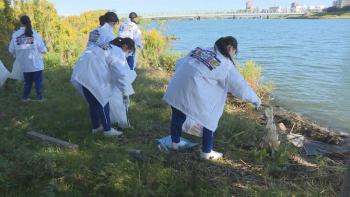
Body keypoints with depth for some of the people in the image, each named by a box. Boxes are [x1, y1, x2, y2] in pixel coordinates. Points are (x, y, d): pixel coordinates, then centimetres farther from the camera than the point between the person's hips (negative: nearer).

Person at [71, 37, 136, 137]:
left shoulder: (108, 48, 23)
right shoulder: (118, 53, -5)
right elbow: (121, 74, -13)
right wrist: (125, 93, -8)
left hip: (82, 74, 9)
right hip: (91, 76, -9)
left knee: (93, 102, 19)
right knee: (102, 102, 4)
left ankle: (96, 126, 32)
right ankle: (107, 129, 14)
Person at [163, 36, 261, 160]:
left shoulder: (199, 50, 17)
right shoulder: (225, 64, 1)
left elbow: (179, 63, 19)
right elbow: (240, 85, 6)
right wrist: (255, 100, 18)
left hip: (176, 87, 7)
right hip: (196, 93, -6)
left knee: (178, 116, 24)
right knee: (210, 119, 14)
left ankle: (175, 142, 44)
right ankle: (207, 152, 24)